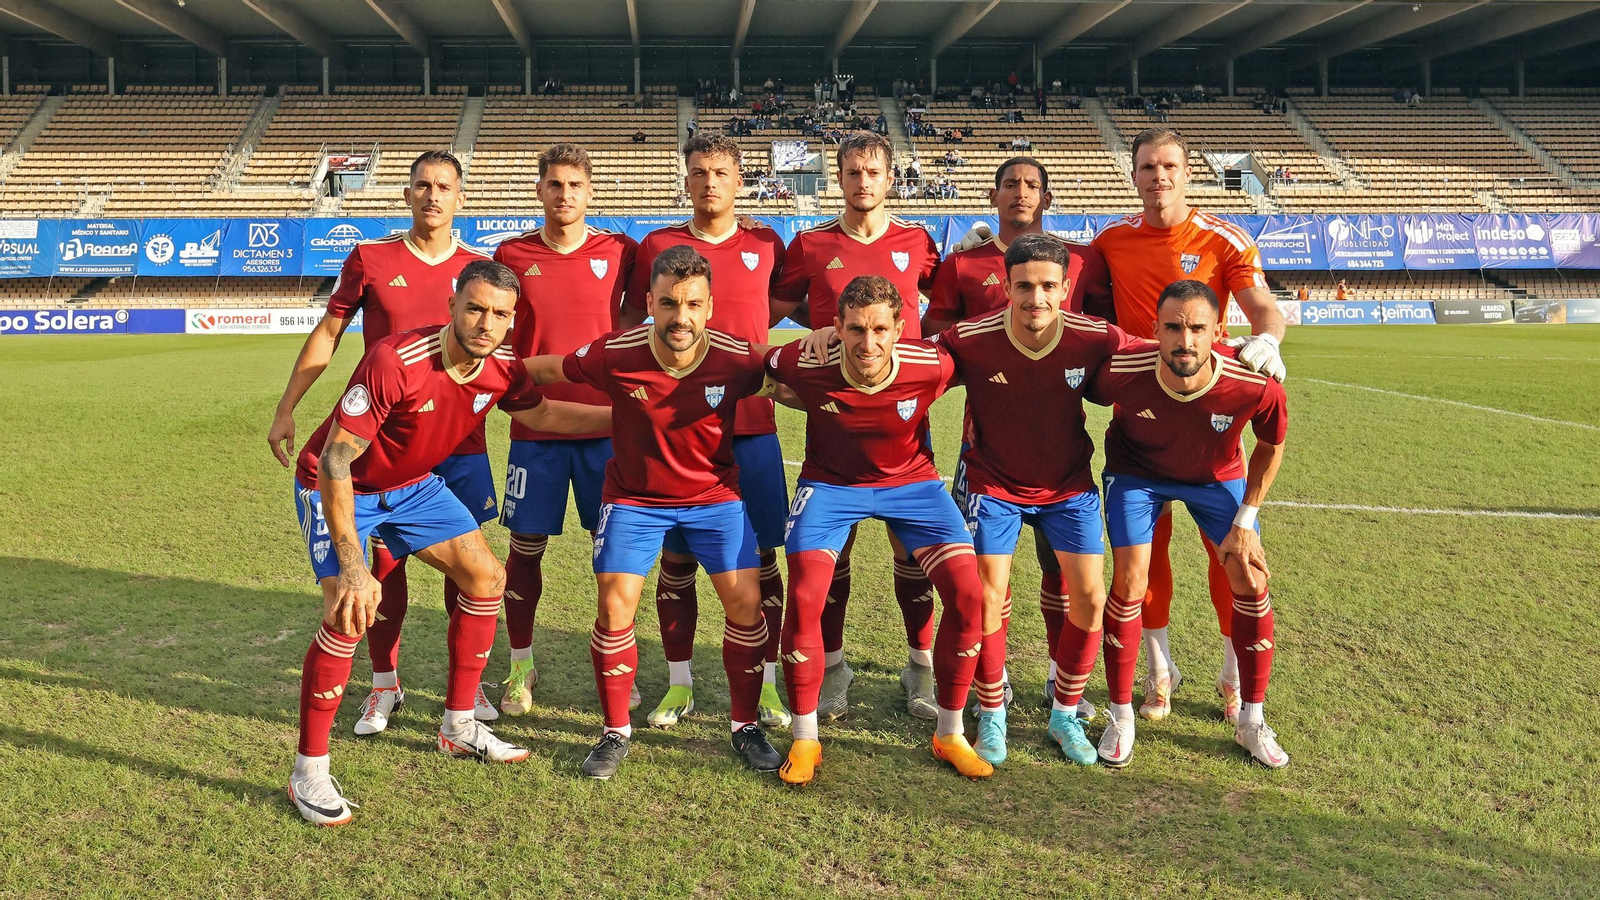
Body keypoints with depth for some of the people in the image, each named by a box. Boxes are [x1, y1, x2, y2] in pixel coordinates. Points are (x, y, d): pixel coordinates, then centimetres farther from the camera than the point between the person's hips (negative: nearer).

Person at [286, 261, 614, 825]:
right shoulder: (394, 362, -36)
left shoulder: (501, 368, -15)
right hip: (338, 488, -7)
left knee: (485, 578, 6)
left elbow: (540, 414, 9)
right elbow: (334, 462, -35)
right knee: (349, 611, -23)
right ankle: (308, 773, -7)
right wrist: (353, 568, -41)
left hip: (412, 485, 7)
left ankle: (458, 728, 21)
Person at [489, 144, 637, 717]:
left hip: (606, 423, 0)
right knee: (525, 547, 5)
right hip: (535, 426, 0)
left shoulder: (620, 252, 1)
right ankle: (521, 666, 21)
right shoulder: (512, 256, 2)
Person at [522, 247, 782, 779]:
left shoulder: (737, 360, -21)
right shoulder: (615, 355, -22)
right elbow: (539, 371, -5)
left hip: (714, 495, 0)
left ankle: (746, 727, 15)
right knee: (614, 605, -6)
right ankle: (615, 732, 15)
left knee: (746, 601, -7)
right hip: (634, 497, 0)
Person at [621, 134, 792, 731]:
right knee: (677, 557, 5)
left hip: (751, 422, 0)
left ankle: (765, 684, 15)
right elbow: (628, 323, 12)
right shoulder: (658, 245, 5)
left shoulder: (766, 244, 6)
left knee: (760, 556, 3)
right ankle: (679, 685, 19)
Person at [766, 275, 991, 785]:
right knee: (803, 600, -18)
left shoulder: (931, 366, -24)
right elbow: (759, 365, -2)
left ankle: (949, 734, 8)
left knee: (968, 595, -12)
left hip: (911, 481, 1)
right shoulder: (807, 366, -25)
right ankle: (804, 741, 3)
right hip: (831, 484, -1)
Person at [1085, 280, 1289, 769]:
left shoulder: (1257, 386, -33)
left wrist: (1245, 521, -9)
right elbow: (1084, 396, -10)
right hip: (1137, 472, -1)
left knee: (1251, 582, -4)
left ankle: (1251, 721, 15)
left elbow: (1271, 446, -10)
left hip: (1217, 476, 1)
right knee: (1129, 583, -11)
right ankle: (1121, 716, 8)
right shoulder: (1122, 372, -36)